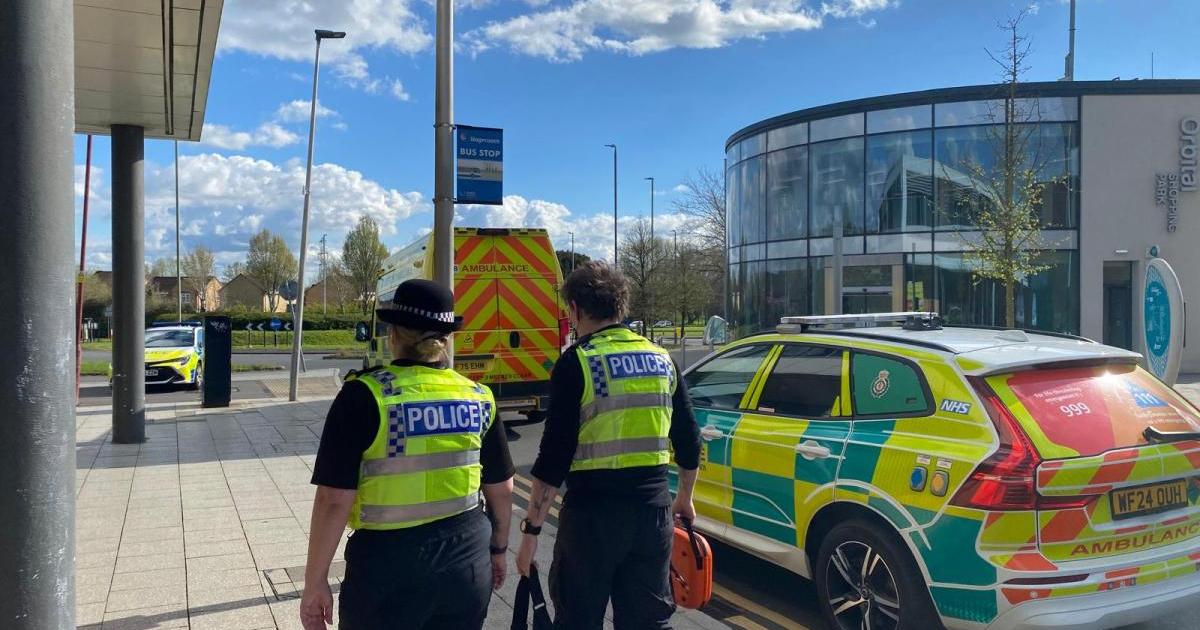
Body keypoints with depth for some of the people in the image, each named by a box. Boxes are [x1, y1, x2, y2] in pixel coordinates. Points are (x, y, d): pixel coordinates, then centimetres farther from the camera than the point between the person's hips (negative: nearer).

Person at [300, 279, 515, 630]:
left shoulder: (365, 396, -14)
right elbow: (502, 490, 7)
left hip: (389, 564, -4)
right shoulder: (479, 397, -1)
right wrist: (498, 549, 23)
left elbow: (334, 500, -15)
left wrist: (315, 581, -4)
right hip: (467, 558, 4)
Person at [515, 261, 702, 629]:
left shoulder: (576, 362, -10)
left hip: (593, 512, -5)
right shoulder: (662, 358, 6)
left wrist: (531, 528, -7)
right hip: (653, 509, 5)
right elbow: (689, 441, 12)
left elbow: (555, 455, -14)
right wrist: (685, 497, 27)